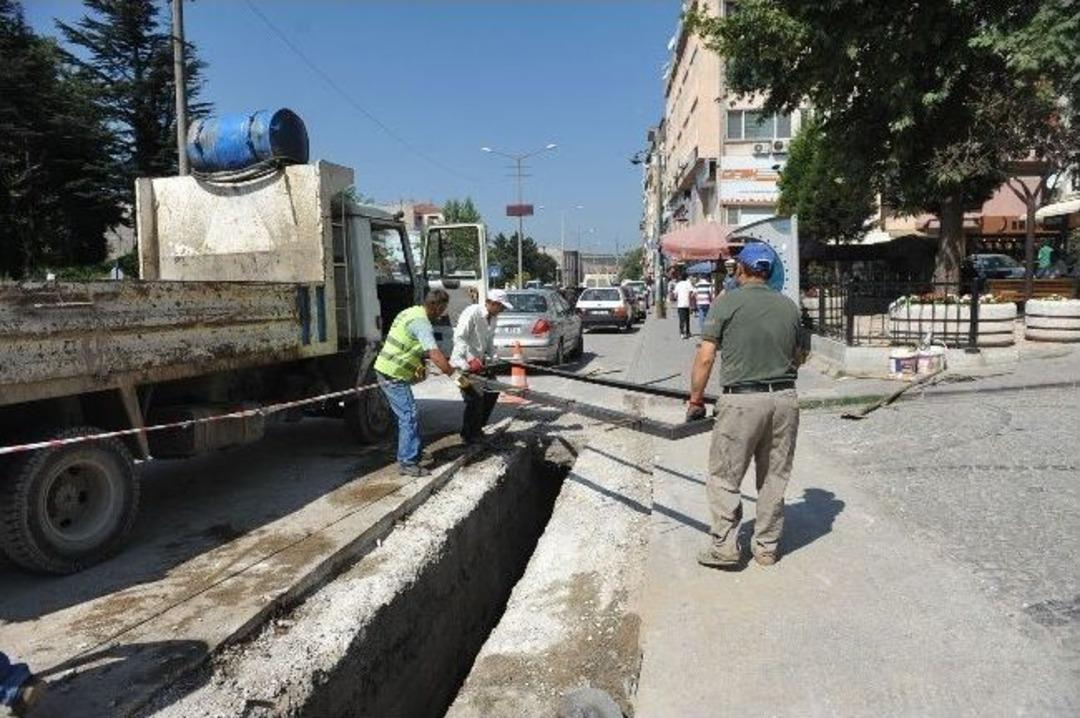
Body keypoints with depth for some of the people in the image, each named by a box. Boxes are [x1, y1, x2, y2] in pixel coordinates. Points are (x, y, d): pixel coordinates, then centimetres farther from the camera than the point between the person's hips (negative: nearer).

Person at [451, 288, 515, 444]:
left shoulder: (493, 319, 6)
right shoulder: (472, 312, -21)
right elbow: (459, 337, -28)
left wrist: (492, 358, 1)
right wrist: (471, 359, -35)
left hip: (479, 362, 9)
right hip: (464, 363, -9)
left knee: (492, 391, 13)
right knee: (475, 398, -11)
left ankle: (477, 427, 28)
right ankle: (468, 435, 7)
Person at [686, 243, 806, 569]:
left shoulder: (726, 303, -4)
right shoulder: (789, 306, 9)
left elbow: (705, 358, -8)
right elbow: (798, 358, 17)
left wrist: (695, 399, 1)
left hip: (742, 399, -4)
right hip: (785, 398, 5)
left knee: (724, 477, 6)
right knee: (774, 478, 14)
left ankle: (725, 546, 5)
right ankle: (767, 547, 21)